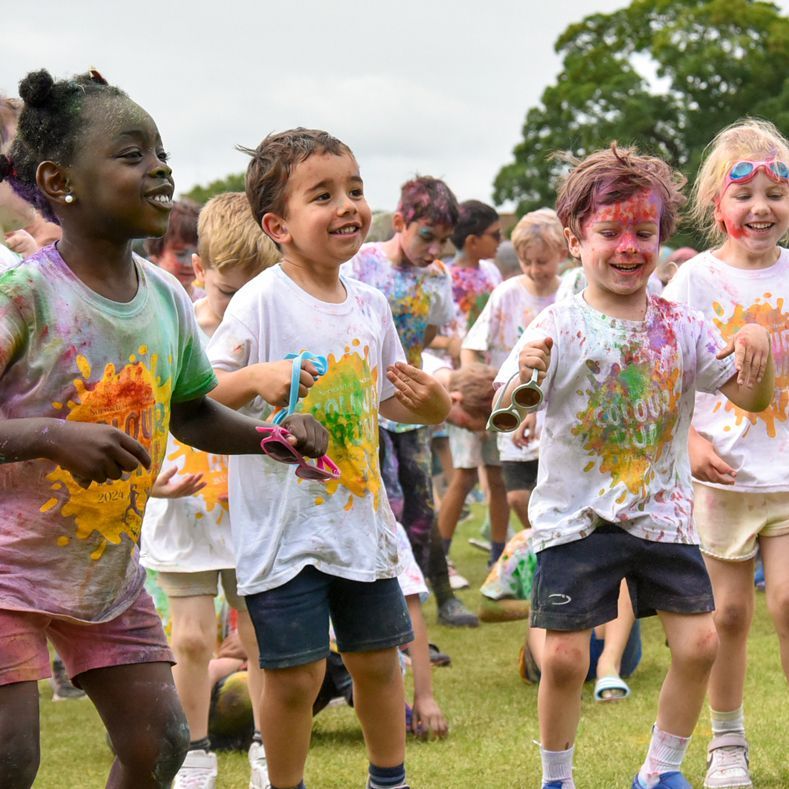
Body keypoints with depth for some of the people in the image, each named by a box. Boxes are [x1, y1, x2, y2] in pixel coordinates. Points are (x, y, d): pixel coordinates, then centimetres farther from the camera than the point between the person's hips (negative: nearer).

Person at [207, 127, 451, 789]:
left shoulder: (370, 305, 5)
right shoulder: (261, 302, -13)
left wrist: (429, 403, -5)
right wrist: (257, 378, -33)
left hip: (362, 517, 6)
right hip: (284, 527, -5)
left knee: (377, 659, 15)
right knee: (295, 677, -2)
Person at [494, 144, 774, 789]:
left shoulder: (681, 327, 0)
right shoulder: (558, 329, -10)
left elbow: (752, 397, 1)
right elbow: (501, 417, -15)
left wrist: (758, 353, -22)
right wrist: (523, 377, -37)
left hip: (662, 514, 3)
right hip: (575, 518, -3)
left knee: (699, 642, 0)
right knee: (565, 656, -4)